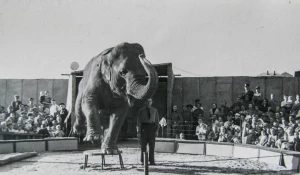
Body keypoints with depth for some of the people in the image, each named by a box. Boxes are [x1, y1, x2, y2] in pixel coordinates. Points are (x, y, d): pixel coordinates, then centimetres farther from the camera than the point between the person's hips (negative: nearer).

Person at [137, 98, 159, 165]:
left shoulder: (155, 110, 9)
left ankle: (152, 161, 0)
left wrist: (157, 130, -2)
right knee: (143, 145, 3)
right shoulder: (141, 111, 6)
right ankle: (143, 160, 12)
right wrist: (138, 132, -3)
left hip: (152, 127, 1)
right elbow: (138, 122, 4)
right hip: (144, 127, -1)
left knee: (152, 145, -3)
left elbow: (157, 120, 8)